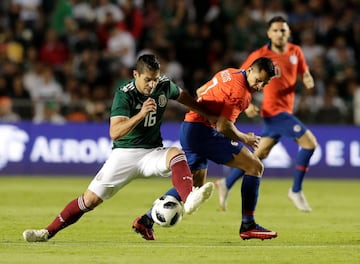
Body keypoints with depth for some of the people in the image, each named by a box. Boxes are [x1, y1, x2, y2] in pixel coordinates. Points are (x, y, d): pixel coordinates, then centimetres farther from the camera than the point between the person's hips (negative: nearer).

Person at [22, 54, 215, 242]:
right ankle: (48, 232, 7)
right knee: (91, 199, -6)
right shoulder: (124, 94, -17)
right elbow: (114, 133, -29)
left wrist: (207, 114, 27)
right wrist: (141, 114, -40)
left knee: (176, 154, -32)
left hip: (152, 152, 2)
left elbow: (183, 97, 21)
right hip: (124, 154, -2)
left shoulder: (164, 86, -5)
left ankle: (189, 200, -51)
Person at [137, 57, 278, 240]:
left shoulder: (230, 73, 13)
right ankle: (248, 225, -6)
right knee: (255, 167, -5)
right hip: (203, 132, -10)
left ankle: (147, 219, 20)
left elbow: (200, 92, 25)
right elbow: (223, 126, -21)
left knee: (195, 186, 23)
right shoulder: (240, 91, -16)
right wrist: (244, 139, -6)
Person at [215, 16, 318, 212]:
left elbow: (304, 72, 18)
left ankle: (226, 184, 27)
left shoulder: (295, 51, 5)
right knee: (309, 142, -15)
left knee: (260, 153, 14)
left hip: (285, 110, 7)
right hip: (274, 110, -7)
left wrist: (308, 80, -6)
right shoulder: (260, 55, -11)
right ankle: (296, 191, -6)